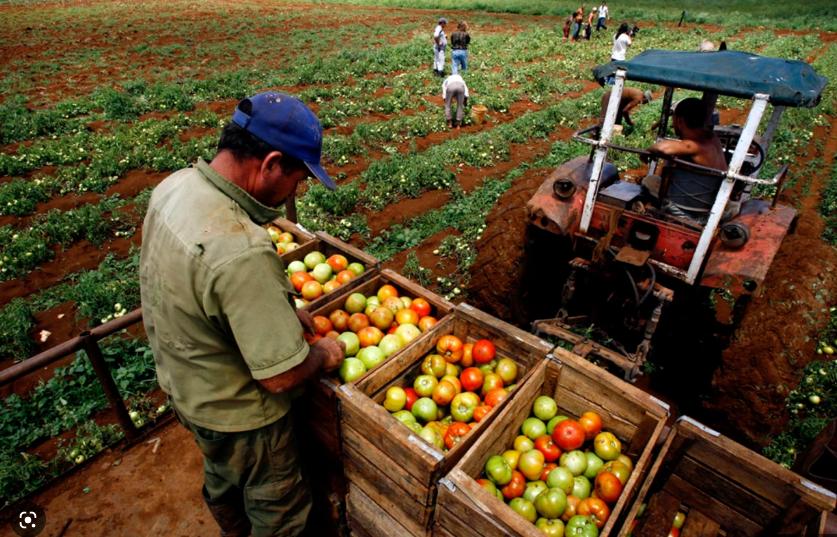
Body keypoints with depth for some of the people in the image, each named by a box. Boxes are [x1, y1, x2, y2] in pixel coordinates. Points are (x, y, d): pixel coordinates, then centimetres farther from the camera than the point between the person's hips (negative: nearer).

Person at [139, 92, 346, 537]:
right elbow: (282, 377, -33)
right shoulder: (242, 251, -41)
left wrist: (282, 313, 2)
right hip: (236, 414, -8)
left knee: (223, 481, 35)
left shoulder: (174, 185, -12)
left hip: (183, 385, 9)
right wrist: (322, 354, -12)